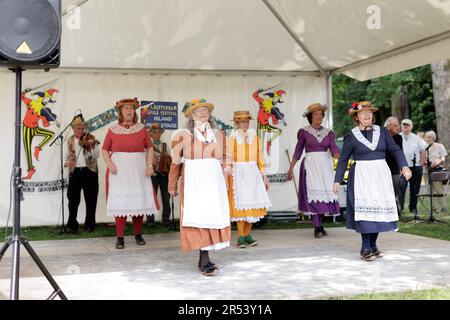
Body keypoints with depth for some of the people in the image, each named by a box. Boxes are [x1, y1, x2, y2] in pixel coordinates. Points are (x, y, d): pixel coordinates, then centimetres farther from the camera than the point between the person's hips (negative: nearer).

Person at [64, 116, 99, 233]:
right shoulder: (70, 140, 8)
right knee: (73, 199, 0)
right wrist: (67, 162, -4)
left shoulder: (90, 139, -1)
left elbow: (96, 155, -9)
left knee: (91, 200, 5)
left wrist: (93, 145, -27)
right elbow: (67, 155, 17)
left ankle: (90, 224, 15)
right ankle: (72, 225, 9)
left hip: (89, 171, -2)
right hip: (75, 172, 2)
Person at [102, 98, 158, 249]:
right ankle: (120, 237, 3)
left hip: (138, 170, 2)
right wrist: (110, 164, -9)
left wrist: (150, 165, -3)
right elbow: (104, 150, 6)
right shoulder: (113, 130, 2)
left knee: (139, 201, 6)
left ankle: (138, 234, 21)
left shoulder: (141, 129, 5)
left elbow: (149, 148, 8)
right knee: (120, 202, -2)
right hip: (119, 170, -1)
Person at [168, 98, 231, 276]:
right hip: (193, 180, -4)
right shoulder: (184, 135, 2)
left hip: (214, 180, 4)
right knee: (198, 217, -10)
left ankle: (203, 259, 11)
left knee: (213, 217, 1)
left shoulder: (218, 135, 14)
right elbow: (175, 162, 7)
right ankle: (205, 261, -10)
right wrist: (172, 186, 10)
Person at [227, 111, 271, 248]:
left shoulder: (254, 137, 11)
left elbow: (259, 157, 14)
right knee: (241, 204, -8)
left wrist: (264, 176, 11)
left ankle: (247, 235, 14)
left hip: (253, 173, 4)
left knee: (253, 204, 2)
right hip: (238, 173, -4)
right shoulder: (232, 138, -1)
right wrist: (226, 178, -14)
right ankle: (240, 238, -2)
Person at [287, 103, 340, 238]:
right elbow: (298, 151, 8)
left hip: (325, 166, 3)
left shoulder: (328, 133, 10)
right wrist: (291, 168, 6)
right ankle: (317, 228, -13)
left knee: (325, 193, 2)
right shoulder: (304, 132, 3)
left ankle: (319, 225, 14)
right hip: (310, 165, -3)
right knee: (314, 193, -12)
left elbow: (334, 150, -2)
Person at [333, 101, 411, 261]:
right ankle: (365, 248, -7)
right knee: (365, 209, -12)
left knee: (379, 209, 3)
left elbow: (395, 149, 7)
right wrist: (337, 180, 3)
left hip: (381, 175, 4)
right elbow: (343, 160, 5)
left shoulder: (382, 132, 8)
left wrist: (404, 166, -7)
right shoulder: (351, 136, 0)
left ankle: (373, 245, 14)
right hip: (361, 176, -4)